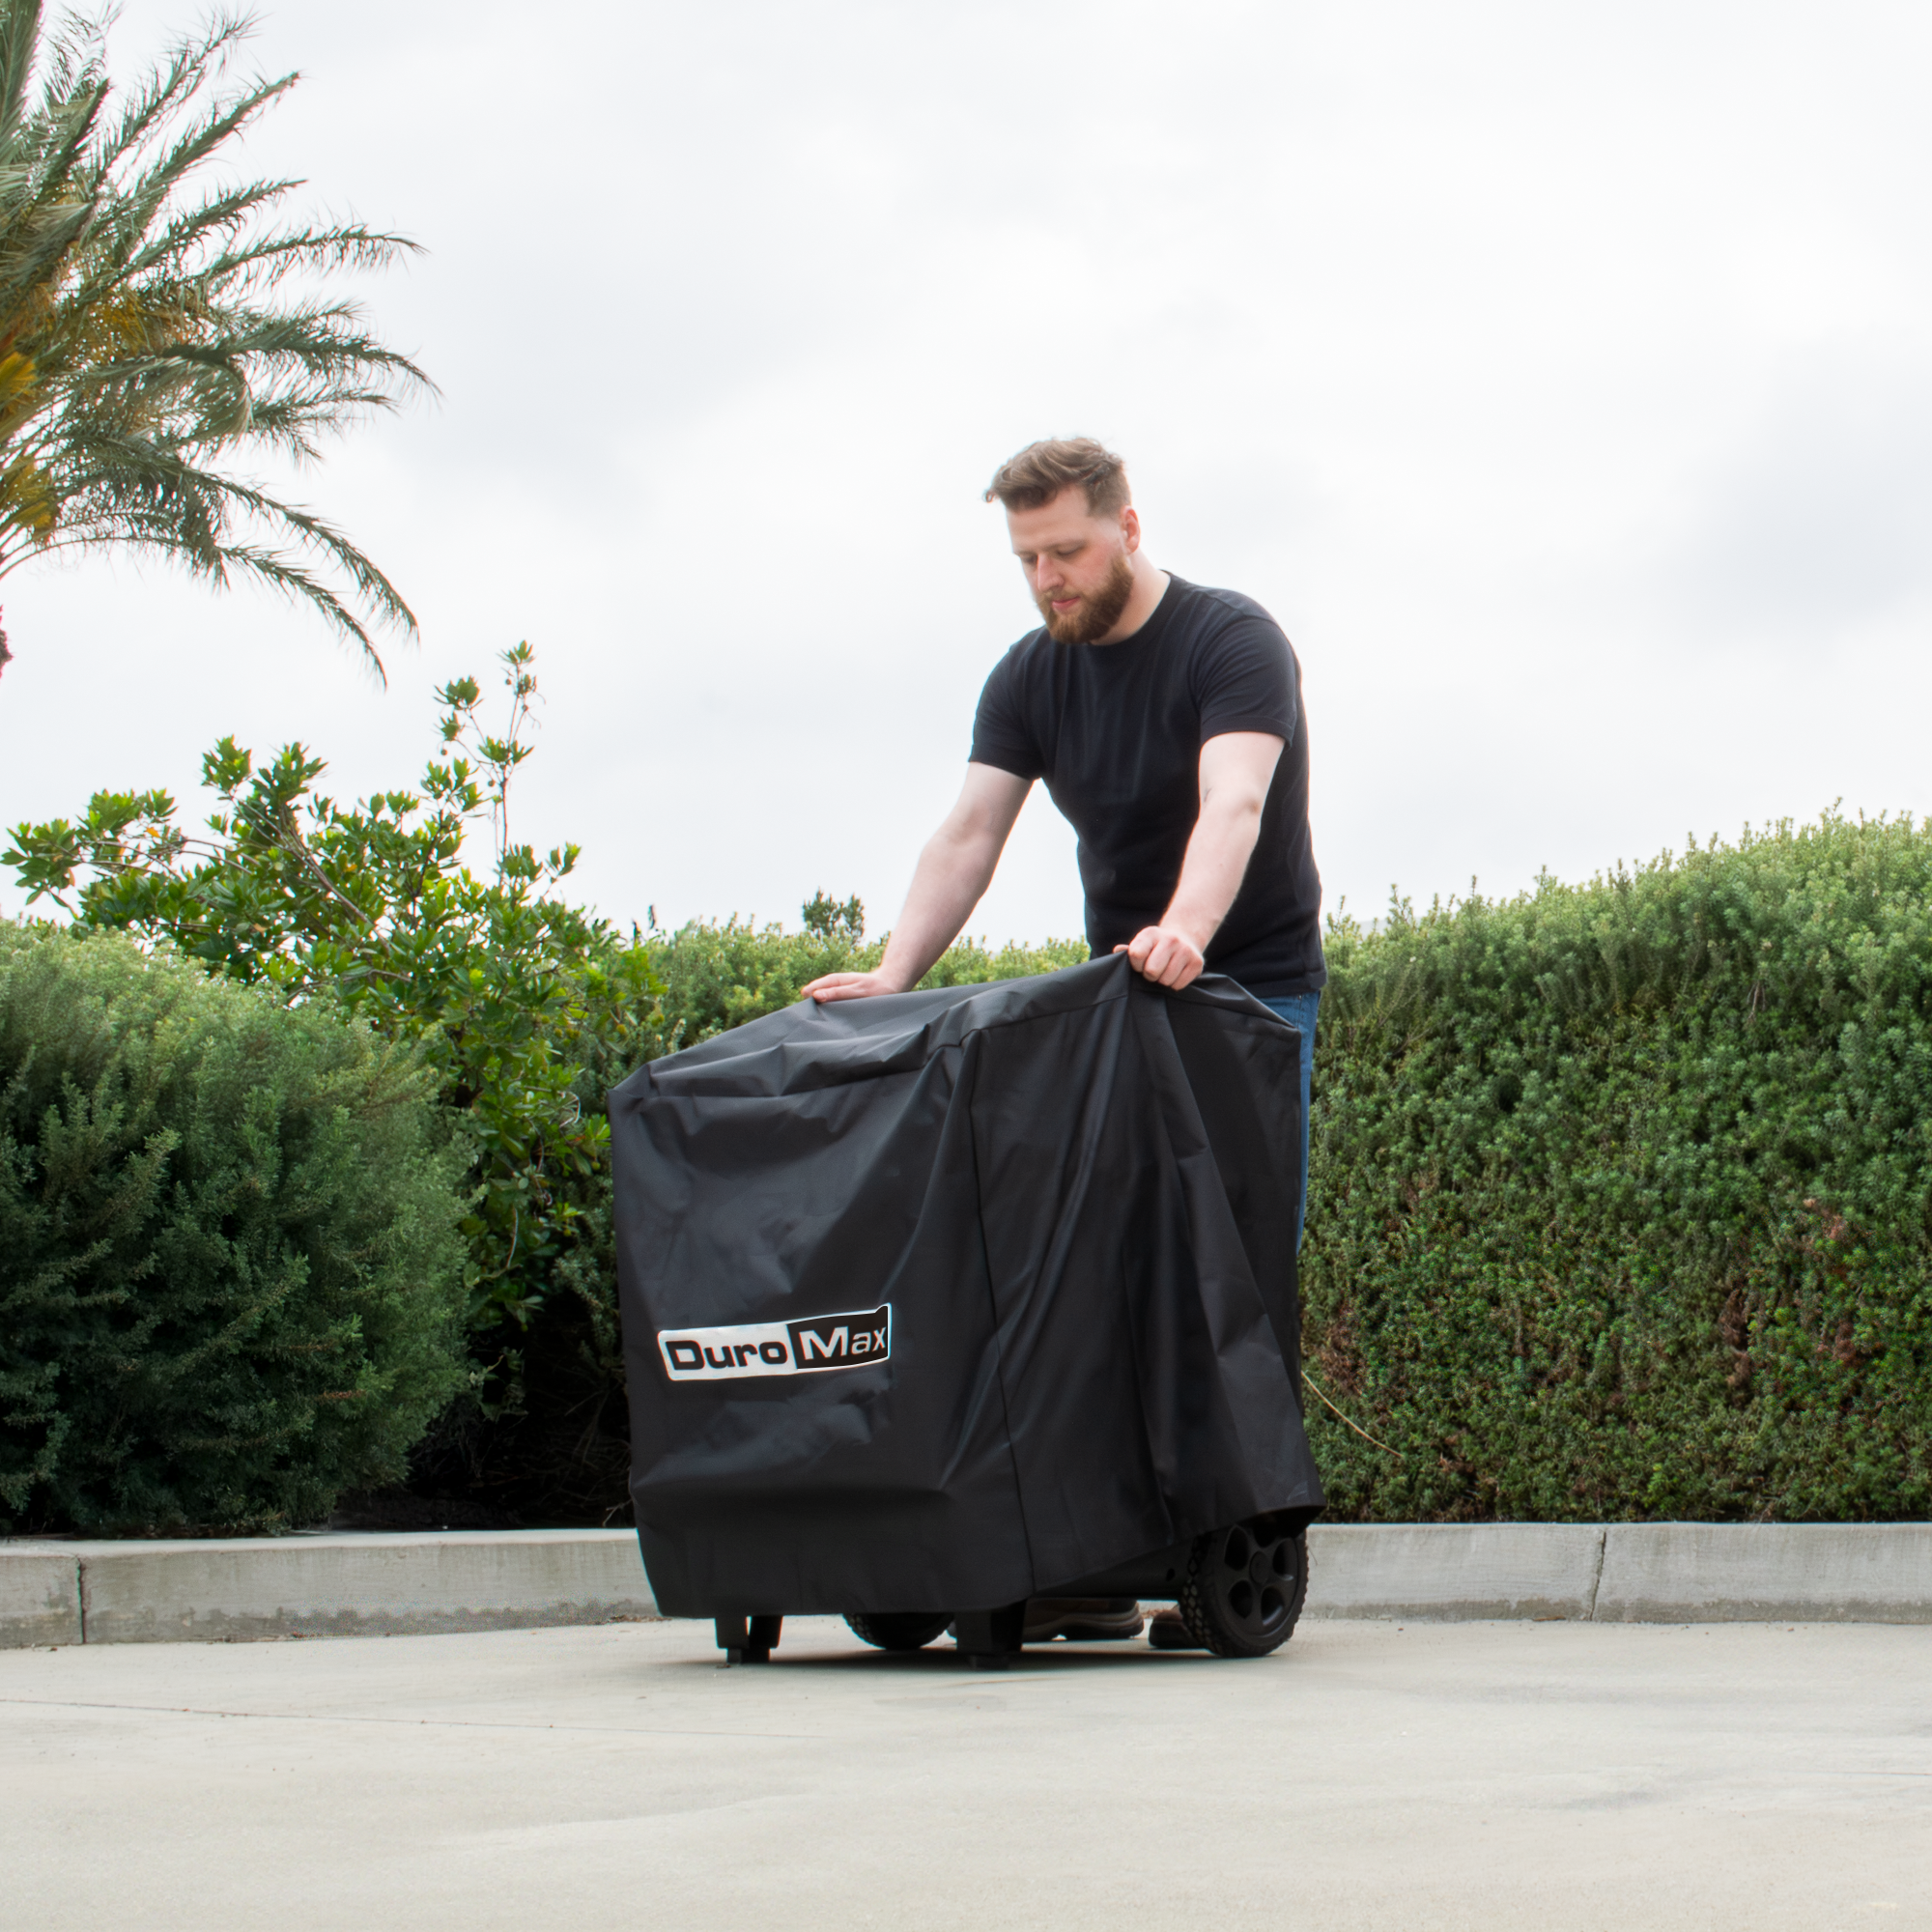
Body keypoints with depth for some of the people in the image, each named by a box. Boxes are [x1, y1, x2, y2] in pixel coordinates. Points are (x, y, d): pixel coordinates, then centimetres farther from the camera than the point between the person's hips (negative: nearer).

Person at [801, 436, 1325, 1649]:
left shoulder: (1235, 642, -13)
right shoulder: (1031, 679, 5)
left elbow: (1232, 806, -30)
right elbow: (968, 839, -3)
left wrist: (1184, 936, -48)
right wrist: (895, 978, -18)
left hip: (1257, 986, -5)